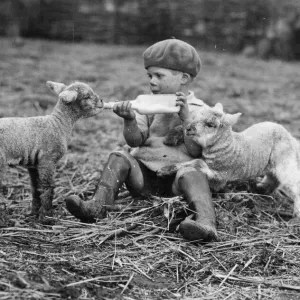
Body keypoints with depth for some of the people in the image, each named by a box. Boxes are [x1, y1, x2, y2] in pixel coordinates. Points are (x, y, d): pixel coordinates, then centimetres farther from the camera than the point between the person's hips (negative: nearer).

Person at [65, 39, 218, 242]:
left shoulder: (199, 111, 1)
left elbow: (195, 151, -11)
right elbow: (135, 141, 0)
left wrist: (186, 118, -19)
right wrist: (130, 120, -18)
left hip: (177, 173, -4)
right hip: (145, 175, 4)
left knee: (192, 175, -35)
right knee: (119, 157, -17)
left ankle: (205, 222, -58)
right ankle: (97, 207, -31)